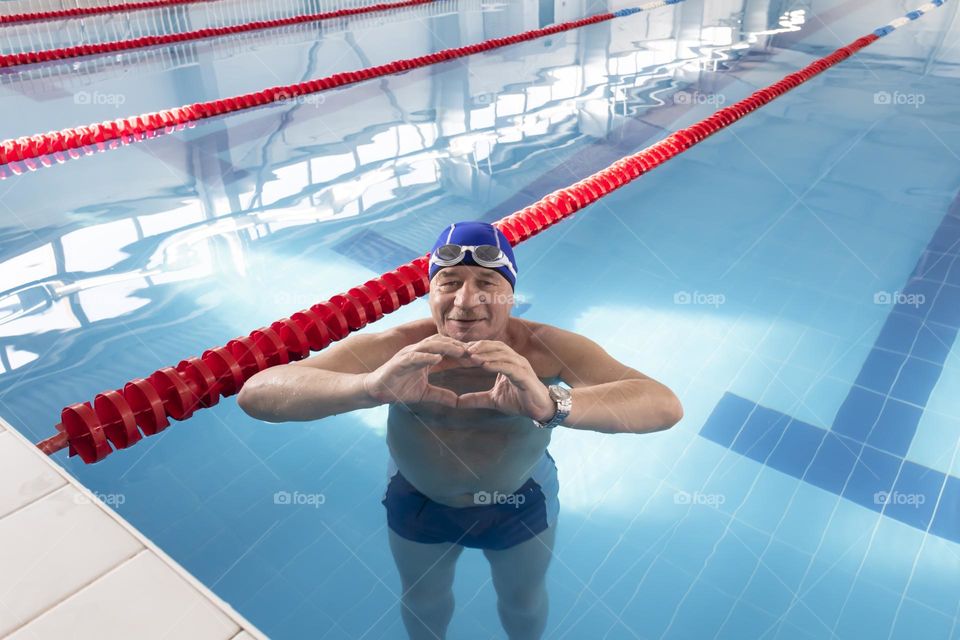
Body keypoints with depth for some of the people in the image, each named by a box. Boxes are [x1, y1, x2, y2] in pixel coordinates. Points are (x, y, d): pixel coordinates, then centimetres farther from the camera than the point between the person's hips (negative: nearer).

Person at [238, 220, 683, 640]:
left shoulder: (543, 348, -33)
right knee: (422, 599, 28)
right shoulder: (393, 350, -33)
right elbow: (256, 393, -42)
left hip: (522, 500, 0)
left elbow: (665, 406, -45)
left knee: (524, 600, 28)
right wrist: (370, 386, -62)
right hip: (417, 500, 1)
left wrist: (551, 404, -64)